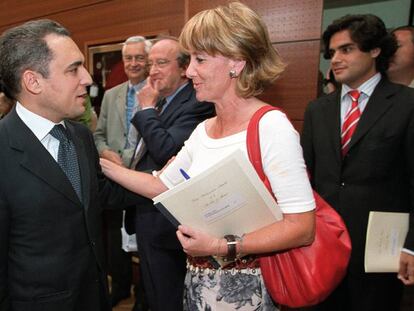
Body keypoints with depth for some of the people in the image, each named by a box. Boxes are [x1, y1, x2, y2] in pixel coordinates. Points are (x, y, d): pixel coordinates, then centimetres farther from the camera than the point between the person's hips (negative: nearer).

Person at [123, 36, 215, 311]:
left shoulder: (196, 104, -19)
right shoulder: (161, 101, 10)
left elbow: (167, 151, -30)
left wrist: (147, 108, -18)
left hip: (163, 223, -9)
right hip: (144, 215, 9)